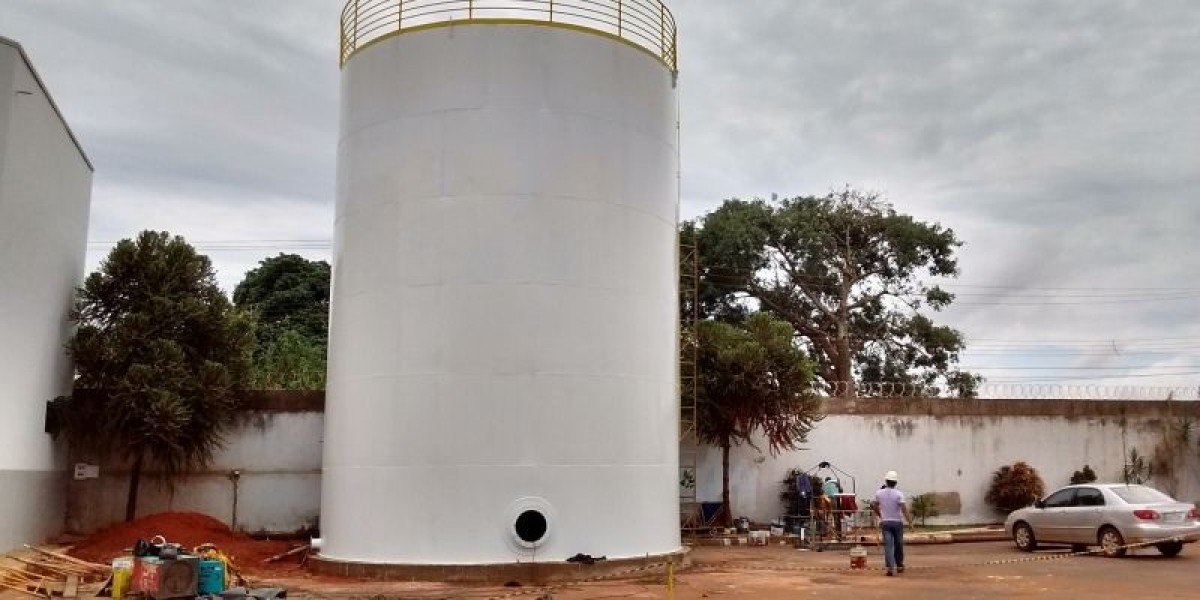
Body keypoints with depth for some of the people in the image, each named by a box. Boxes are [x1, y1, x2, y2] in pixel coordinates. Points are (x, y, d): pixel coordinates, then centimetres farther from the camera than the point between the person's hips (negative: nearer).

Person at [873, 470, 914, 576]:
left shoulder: (879, 493, 1)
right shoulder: (898, 494, -9)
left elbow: (875, 508, 13)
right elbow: (904, 509, -17)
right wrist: (910, 522, -17)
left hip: (885, 522, 1)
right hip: (897, 522, -1)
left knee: (888, 545, -4)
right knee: (898, 545, 15)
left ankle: (890, 567, -18)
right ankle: (899, 566, 26)